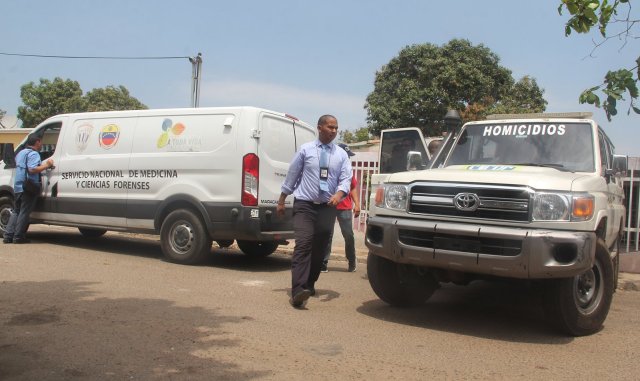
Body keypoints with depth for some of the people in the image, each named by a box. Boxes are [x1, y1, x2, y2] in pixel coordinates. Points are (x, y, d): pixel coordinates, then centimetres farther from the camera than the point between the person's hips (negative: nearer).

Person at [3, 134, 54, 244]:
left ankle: (8, 235, 11)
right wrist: (46, 165, -18)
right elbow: (32, 169, -24)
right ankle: (18, 237, -1)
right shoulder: (33, 154, -12)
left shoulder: (20, 153, 19)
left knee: (16, 211, 15)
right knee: (24, 212, -3)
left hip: (18, 187, 9)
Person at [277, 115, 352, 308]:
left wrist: (339, 194, -23)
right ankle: (298, 291, -25)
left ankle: (309, 284, 29)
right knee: (303, 245, -17)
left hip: (327, 207, 4)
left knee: (320, 248, 10)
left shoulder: (341, 154, 8)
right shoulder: (305, 150, 1)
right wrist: (281, 201, 7)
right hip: (304, 205, -3)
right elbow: (292, 175, 5)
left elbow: (346, 178, -1)